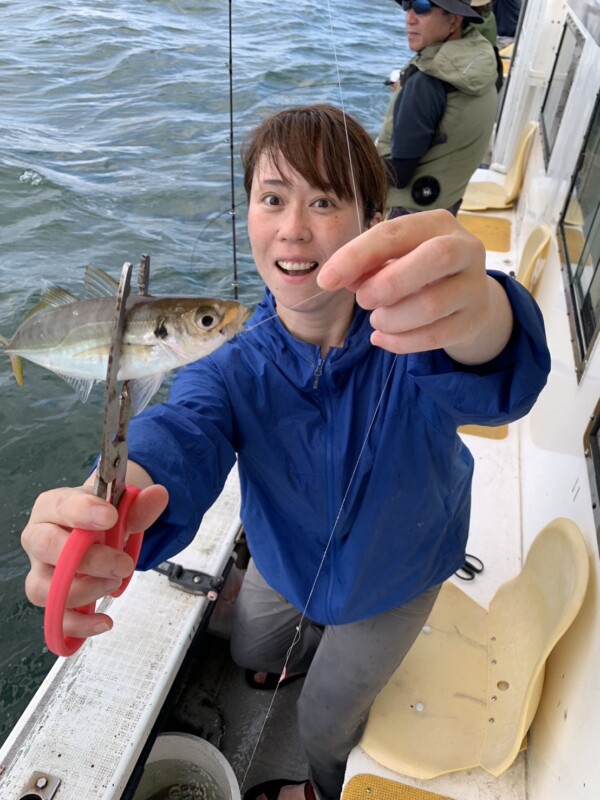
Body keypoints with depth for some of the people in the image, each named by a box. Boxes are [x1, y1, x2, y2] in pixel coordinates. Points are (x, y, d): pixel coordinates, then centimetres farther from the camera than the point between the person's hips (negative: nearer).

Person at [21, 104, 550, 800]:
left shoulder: (411, 336, -35)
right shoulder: (234, 371, -26)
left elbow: (495, 383, -56)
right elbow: (178, 437, -44)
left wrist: (478, 316, -81)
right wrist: (101, 511, -68)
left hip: (395, 575, -2)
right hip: (288, 564, 3)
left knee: (325, 726, 21)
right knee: (251, 654, 30)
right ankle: (323, 645, 62)